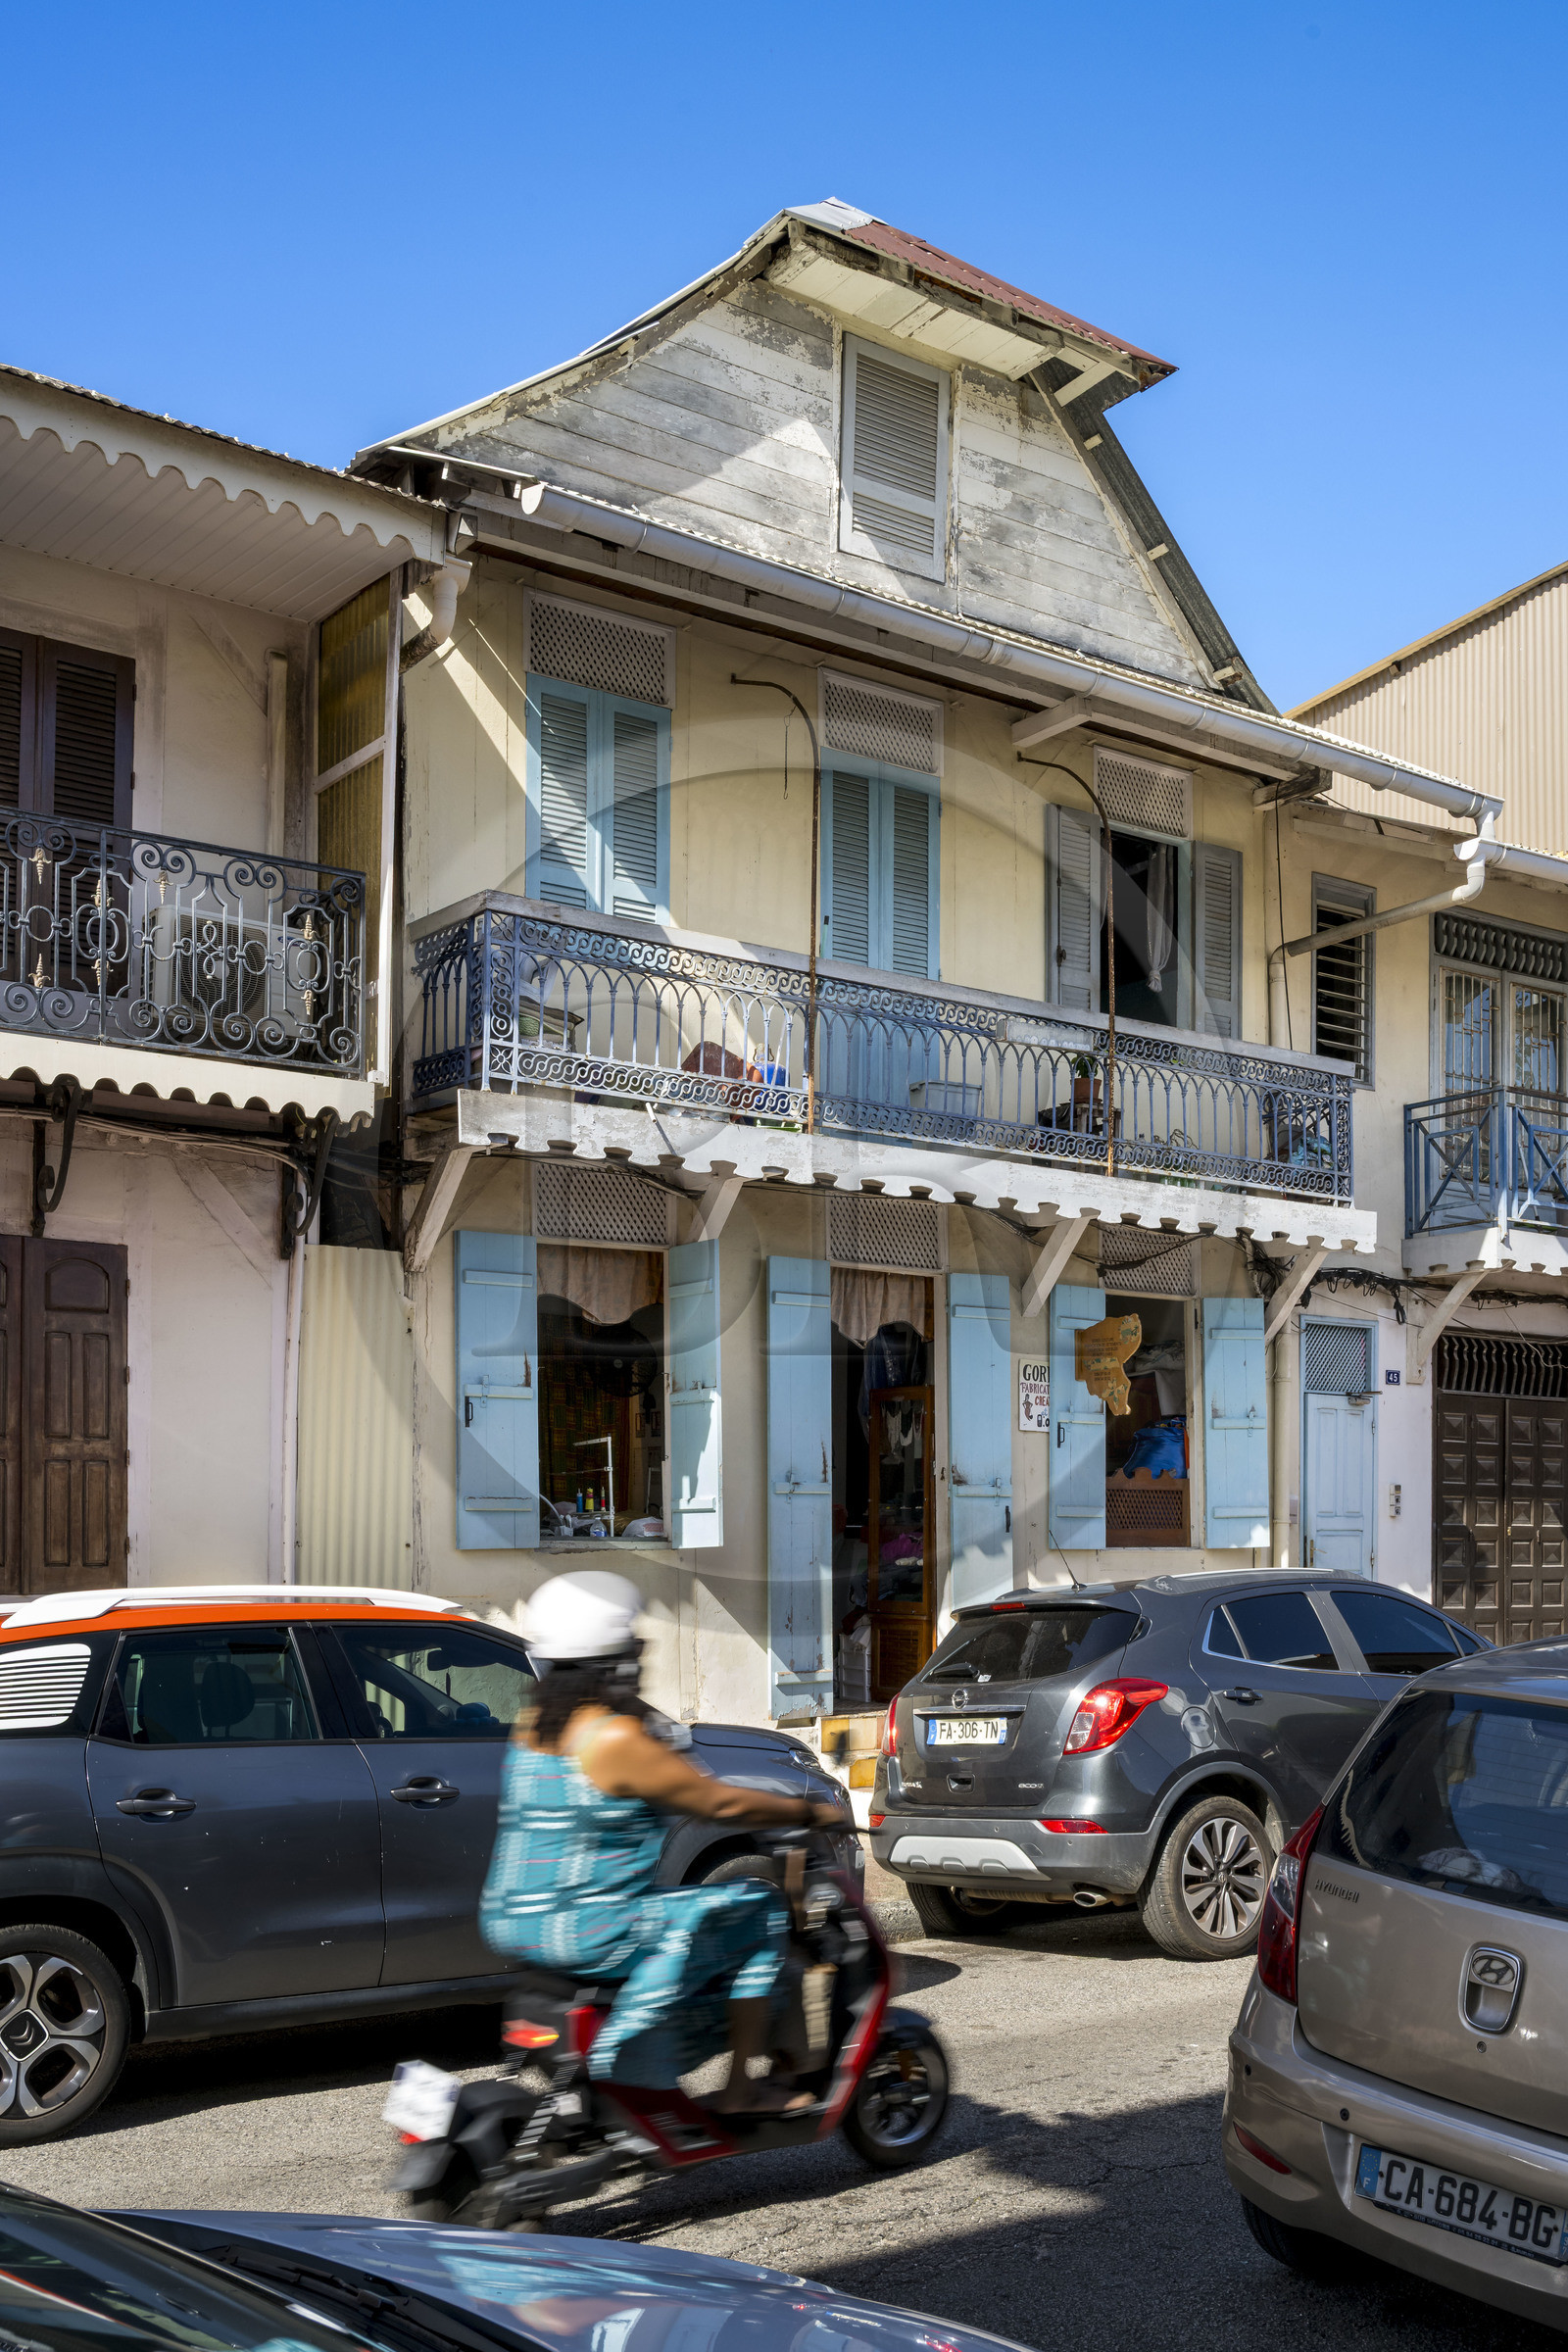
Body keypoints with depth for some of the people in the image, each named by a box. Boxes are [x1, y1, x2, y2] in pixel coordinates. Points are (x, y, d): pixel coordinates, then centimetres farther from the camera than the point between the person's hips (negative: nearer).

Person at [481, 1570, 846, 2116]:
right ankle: (741, 2090, 7)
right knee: (760, 1909, 3)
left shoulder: (531, 1725, 7)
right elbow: (721, 1804, -13)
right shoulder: (619, 1738, -19)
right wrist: (809, 1813, 1)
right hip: (588, 1935, -9)